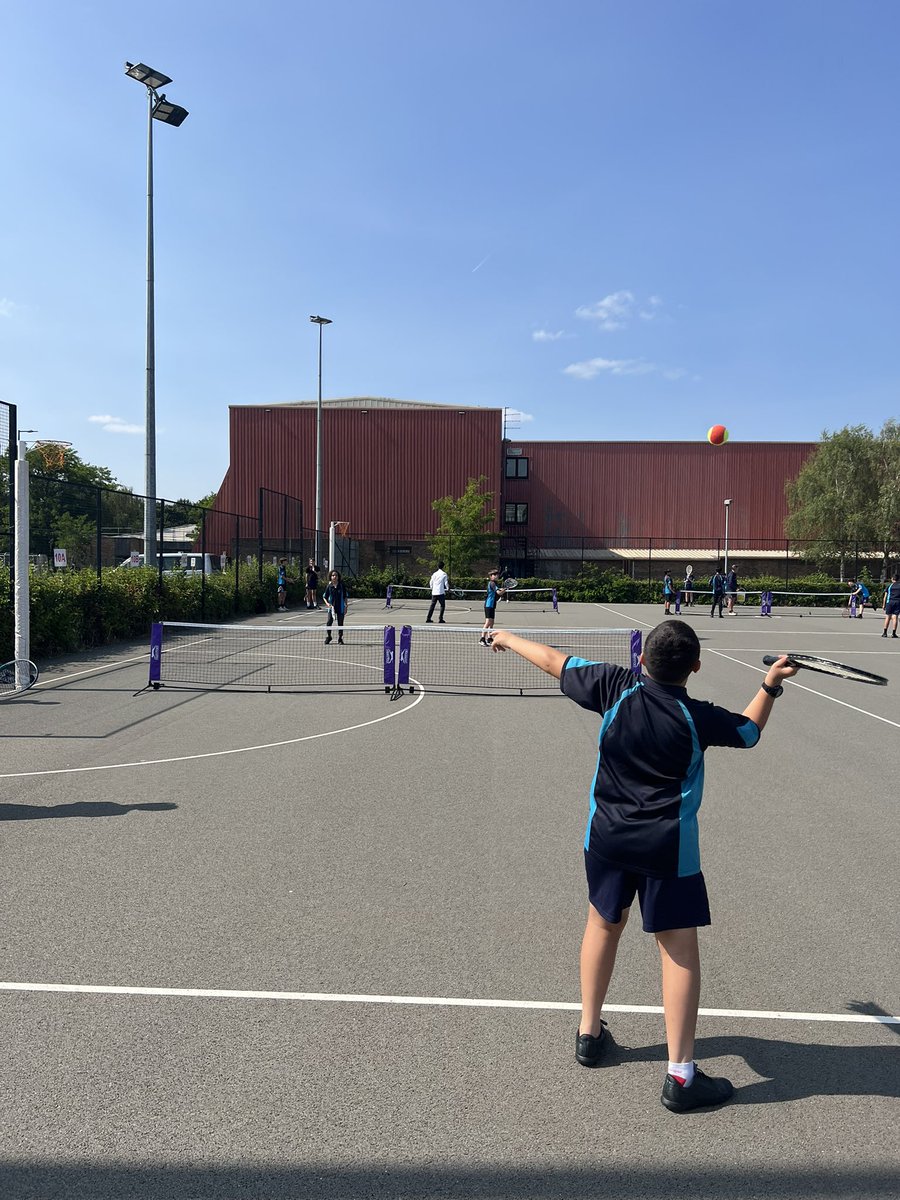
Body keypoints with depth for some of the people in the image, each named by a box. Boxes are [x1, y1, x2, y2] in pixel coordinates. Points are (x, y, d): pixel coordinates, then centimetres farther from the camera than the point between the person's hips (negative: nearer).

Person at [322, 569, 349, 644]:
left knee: (340, 623, 4)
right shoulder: (329, 586, -2)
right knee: (329, 622, -4)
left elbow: (345, 596, 5)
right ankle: (328, 637, 16)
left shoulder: (342, 585, -2)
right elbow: (324, 596, 6)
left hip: (340, 608, 0)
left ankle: (340, 639, 15)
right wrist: (327, 603, -11)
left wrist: (345, 605, 0)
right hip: (331, 607, 0)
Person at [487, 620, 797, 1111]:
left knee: (604, 923, 22)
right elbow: (749, 731, 8)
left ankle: (589, 1032, 36)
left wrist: (510, 638, 16)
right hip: (668, 847, -3)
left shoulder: (617, 688, -11)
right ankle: (680, 1075, 12)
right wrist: (770, 685, 21)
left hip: (607, 836, 3)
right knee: (679, 948, 7)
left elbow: (554, 661, 0)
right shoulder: (698, 718, -13)